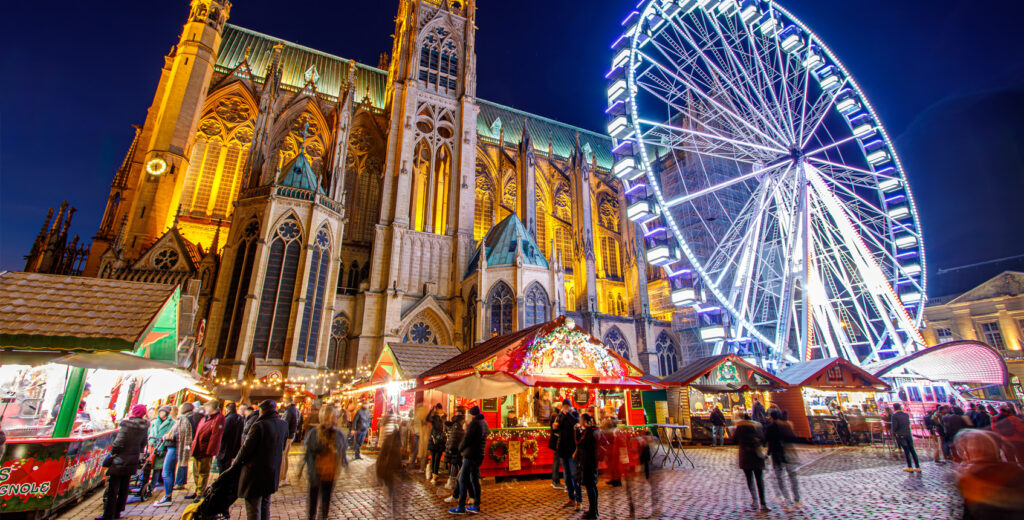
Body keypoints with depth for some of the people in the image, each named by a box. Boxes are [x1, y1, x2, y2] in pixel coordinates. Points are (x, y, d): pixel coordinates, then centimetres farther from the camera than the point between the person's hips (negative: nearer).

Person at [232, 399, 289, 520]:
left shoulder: (259, 425, -21)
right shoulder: (284, 425, 0)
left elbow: (246, 448, -14)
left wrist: (236, 462, 3)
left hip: (256, 472, -6)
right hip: (273, 472, 7)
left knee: (253, 509, 5)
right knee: (265, 506, 22)